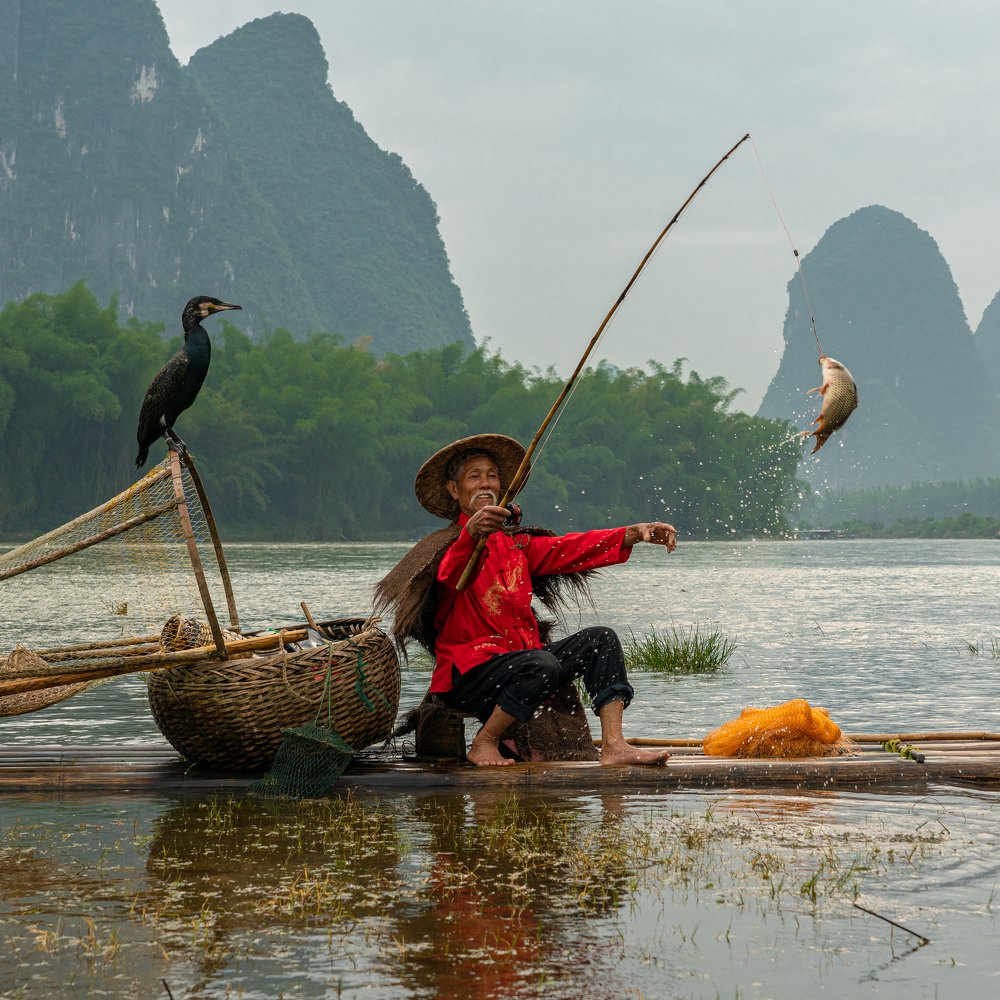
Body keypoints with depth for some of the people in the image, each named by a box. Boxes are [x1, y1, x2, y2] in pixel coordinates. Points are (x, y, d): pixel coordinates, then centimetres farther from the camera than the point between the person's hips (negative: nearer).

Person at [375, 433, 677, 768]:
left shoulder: (518, 543, 19)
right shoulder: (444, 546, -2)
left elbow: (574, 549, 6)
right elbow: (449, 576, -27)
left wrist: (636, 534, -9)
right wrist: (471, 534, -49)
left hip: (520, 658, 7)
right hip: (468, 673, -7)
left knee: (600, 639, -8)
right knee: (541, 664, -33)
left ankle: (613, 746, -20)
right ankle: (483, 744, -13)